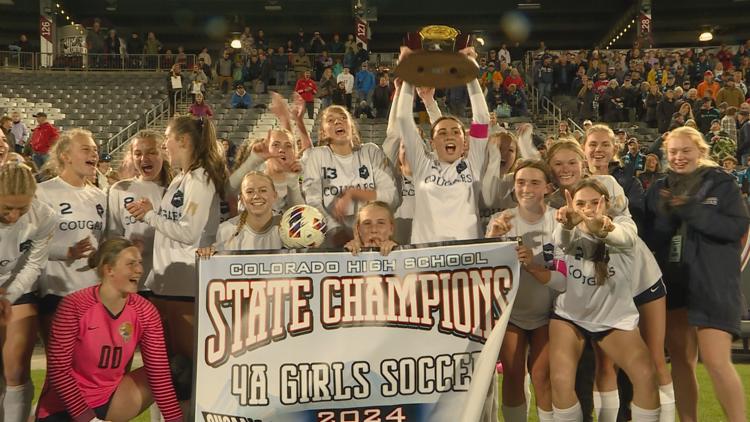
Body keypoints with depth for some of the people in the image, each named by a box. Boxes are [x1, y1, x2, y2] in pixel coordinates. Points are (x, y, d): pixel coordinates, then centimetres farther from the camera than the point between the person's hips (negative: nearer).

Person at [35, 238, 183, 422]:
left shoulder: (146, 313, -8)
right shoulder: (75, 306, -19)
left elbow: (159, 373, -8)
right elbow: (57, 370, -17)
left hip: (108, 399, 5)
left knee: (174, 371, -9)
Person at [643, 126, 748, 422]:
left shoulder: (722, 183, 0)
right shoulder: (658, 189, 9)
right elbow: (649, 236, 2)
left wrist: (689, 209, -17)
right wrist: (669, 213, -16)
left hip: (713, 283, -4)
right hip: (671, 283, 4)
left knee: (716, 362, -11)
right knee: (681, 361, 9)